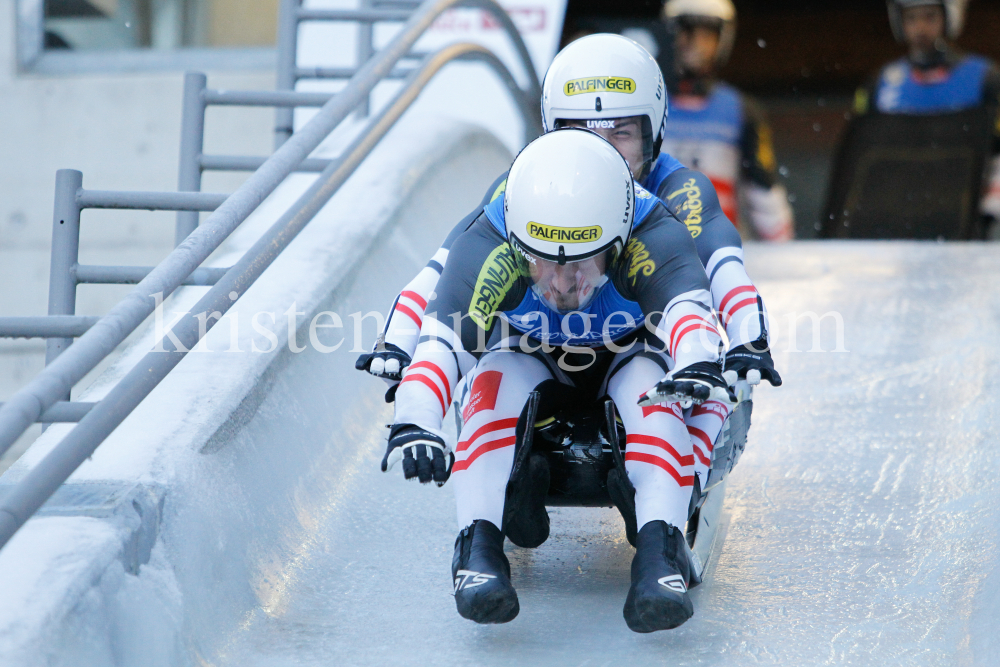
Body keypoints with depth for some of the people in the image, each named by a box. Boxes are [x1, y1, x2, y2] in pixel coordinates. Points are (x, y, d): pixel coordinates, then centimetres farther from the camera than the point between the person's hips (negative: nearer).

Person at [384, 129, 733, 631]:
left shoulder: (654, 240, -34)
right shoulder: (487, 248, -33)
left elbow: (688, 308, -51)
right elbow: (441, 339, -44)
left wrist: (699, 365, -74)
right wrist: (413, 421, -63)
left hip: (628, 361, -1)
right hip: (533, 360, 1)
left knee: (656, 392, -34)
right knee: (496, 381, -32)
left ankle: (660, 552, -42)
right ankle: (479, 547, -36)